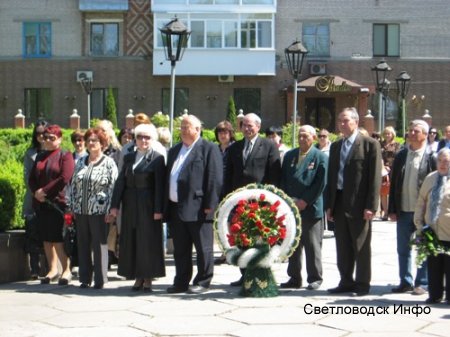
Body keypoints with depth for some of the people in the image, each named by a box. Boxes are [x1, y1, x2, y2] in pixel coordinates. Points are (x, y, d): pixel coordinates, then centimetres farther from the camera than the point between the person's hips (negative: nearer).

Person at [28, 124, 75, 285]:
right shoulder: (40, 157, 17)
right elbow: (32, 178, 13)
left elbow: (64, 179, -14)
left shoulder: (65, 156, -2)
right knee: (46, 238, 9)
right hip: (40, 203, 6)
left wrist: (45, 191, -14)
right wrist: (36, 192, -7)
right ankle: (52, 270, 17)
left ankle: (66, 271, 4)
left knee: (58, 239, -6)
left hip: (57, 202, -6)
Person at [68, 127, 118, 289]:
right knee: (83, 245, 9)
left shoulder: (109, 163, -2)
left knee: (99, 245, 0)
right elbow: (73, 185, 16)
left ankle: (100, 279, 7)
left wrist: (110, 210, -13)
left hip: (99, 211, -5)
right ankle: (85, 278, 17)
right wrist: (72, 207, 9)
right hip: (81, 211, 5)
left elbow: (113, 187, -7)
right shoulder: (81, 163, 14)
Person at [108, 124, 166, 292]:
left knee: (148, 241, 0)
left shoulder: (157, 158, -3)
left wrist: (158, 210, -14)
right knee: (131, 241, 7)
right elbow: (120, 182, 6)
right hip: (130, 204, 5)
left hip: (148, 205, -5)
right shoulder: (129, 157, 11)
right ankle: (138, 277, 16)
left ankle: (148, 278, 9)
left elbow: (159, 186, -9)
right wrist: (114, 206, -1)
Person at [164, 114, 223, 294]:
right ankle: (181, 282, 21)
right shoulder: (174, 151, 19)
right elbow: (168, 178, 21)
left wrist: (210, 205, -16)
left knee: (203, 248, 2)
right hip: (176, 209, 7)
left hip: (197, 208, -7)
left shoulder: (209, 149, -4)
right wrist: (166, 207, 14)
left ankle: (203, 282, 11)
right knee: (180, 250, 13)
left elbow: (215, 179, -10)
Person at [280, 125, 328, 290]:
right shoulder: (289, 155, 13)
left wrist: (305, 201, -13)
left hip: (311, 208, -5)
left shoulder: (320, 157, -2)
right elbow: (283, 180, 12)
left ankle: (315, 278, 10)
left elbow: (320, 183, -9)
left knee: (312, 245, 1)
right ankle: (294, 278, 16)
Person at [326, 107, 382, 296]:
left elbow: (375, 178, -9)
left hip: (359, 205, -6)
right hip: (339, 203, 6)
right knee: (342, 247, 11)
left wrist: (371, 206, -15)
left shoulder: (370, 145, -4)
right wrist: (329, 205, 10)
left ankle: (362, 284, 10)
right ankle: (346, 282, 20)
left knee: (361, 247, 1)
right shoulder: (335, 146, 15)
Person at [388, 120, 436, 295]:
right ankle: (405, 281, 20)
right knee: (403, 249, 10)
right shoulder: (401, 156, 8)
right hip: (403, 211, 5)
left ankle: (422, 283, 13)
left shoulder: (431, 157, -5)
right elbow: (393, 183, 8)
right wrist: (392, 209, 4)